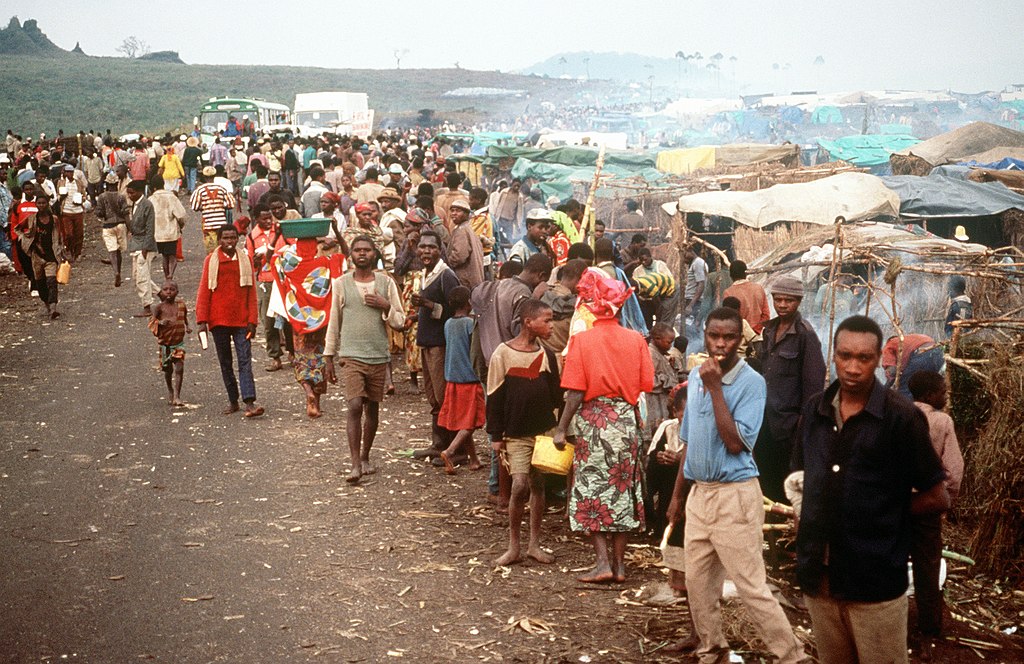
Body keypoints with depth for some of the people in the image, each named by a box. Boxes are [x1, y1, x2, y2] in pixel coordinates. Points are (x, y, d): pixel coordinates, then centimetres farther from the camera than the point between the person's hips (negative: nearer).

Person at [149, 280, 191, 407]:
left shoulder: (181, 305, 0)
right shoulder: (160, 307, -9)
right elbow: (151, 322, -15)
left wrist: (187, 327, 13)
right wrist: (160, 322, -32)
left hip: (179, 342, 1)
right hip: (165, 343, -1)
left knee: (179, 368, -11)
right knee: (168, 369, 13)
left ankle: (177, 396, -9)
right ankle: (170, 390, 39)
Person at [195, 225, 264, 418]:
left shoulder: (245, 260, 5)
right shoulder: (211, 260, 2)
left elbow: (251, 293, 6)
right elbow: (204, 292, 1)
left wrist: (252, 320, 0)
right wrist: (202, 320, -5)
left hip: (241, 320, 0)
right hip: (219, 320, 0)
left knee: (245, 360, -9)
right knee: (225, 362, 8)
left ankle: (249, 402, -17)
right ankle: (233, 401, 18)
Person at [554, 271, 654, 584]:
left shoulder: (582, 340, -10)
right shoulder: (636, 340, -2)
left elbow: (576, 392, -12)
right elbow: (645, 386, -1)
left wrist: (561, 429, -5)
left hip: (593, 420, -3)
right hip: (627, 419, 3)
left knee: (591, 491, 6)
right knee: (622, 490, 12)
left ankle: (603, 561, -1)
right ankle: (619, 563, 15)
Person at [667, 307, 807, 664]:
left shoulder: (751, 383, -13)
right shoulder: (695, 376, 7)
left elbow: (735, 443, -21)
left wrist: (715, 388, -22)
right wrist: (677, 493, 18)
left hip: (734, 495, -7)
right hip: (699, 492, 7)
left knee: (752, 587, -6)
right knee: (697, 582, 13)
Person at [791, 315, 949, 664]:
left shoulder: (902, 417, -10)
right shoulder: (814, 410, 5)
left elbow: (937, 498, -5)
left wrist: (883, 511, -3)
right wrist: (805, 507, 3)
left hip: (876, 581, -5)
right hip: (818, 574, 5)